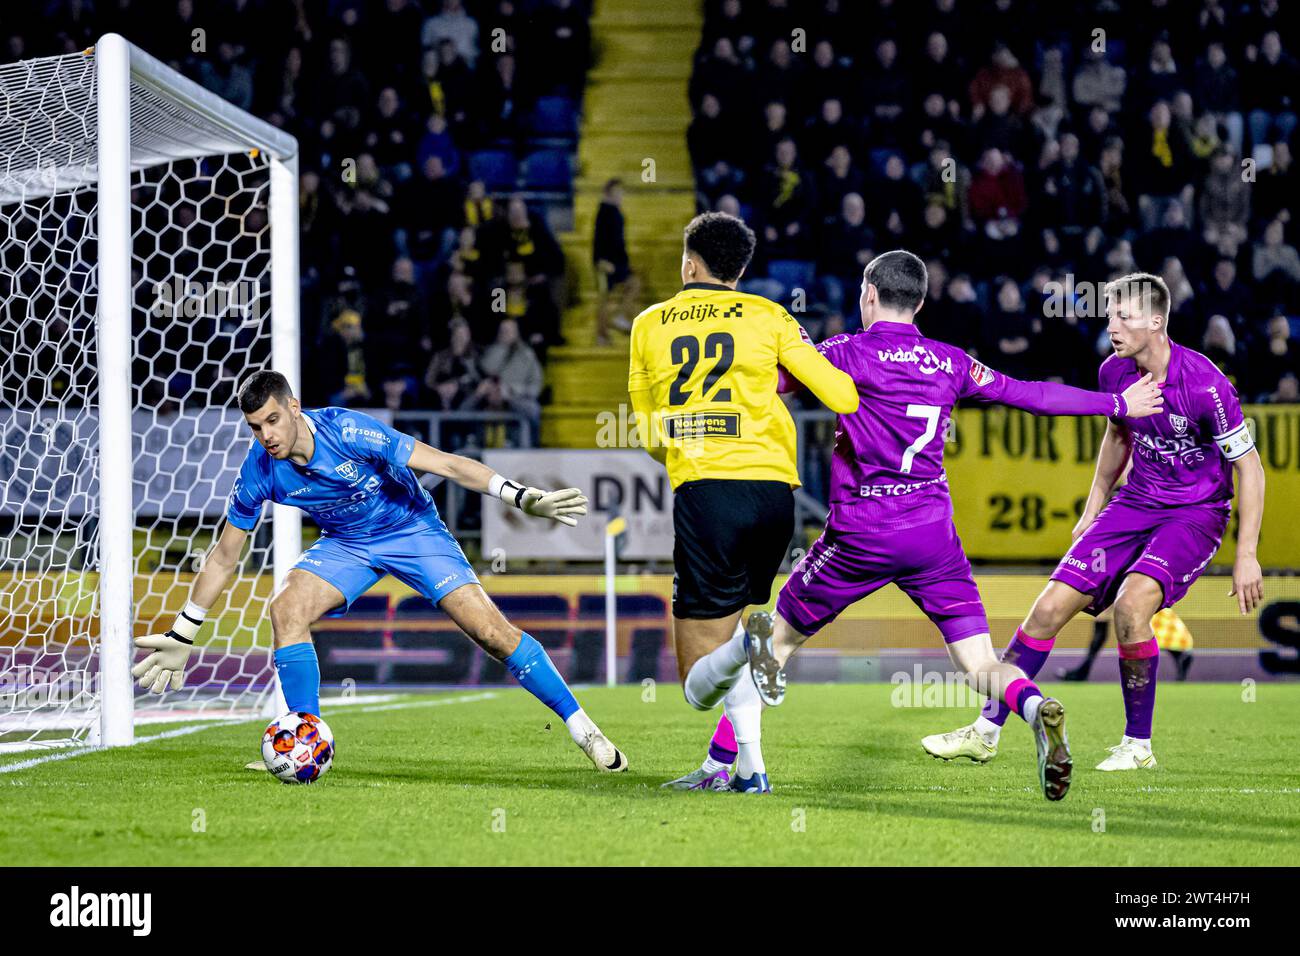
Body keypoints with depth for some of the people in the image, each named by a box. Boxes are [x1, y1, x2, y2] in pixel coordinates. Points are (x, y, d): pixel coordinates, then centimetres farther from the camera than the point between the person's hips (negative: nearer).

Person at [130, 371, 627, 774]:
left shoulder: (346, 430, -31)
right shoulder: (259, 471, -18)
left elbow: (446, 463, -28)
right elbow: (224, 556, -4)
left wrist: (523, 498, -36)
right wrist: (182, 637, -2)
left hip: (413, 528, -3)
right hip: (346, 546, 3)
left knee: (490, 629, -15)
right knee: (286, 607, -24)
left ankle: (581, 727, -3)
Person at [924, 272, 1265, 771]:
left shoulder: (1204, 384, -23)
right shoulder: (1114, 372, -4)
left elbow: (1249, 467, -15)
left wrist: (1246, 555, -17)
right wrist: (1094, 507, 21)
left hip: (1196, 514, -6)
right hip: (1135, 502, 6)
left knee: (1131, 604, -30)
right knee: (1050, 608, -3)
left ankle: (1137, 745, -11)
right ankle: (986, 731, 9)